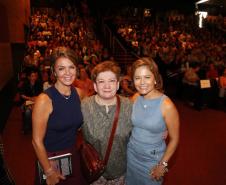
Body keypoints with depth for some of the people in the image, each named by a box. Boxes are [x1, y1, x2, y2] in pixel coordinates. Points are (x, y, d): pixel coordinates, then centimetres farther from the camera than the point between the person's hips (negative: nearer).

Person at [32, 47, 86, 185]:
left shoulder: (79, 93, -6)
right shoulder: (44, 99, -22)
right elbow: (37, 141, -17)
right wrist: (49, 172, -11)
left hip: (73, 155, 5)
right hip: (51, 159, -5)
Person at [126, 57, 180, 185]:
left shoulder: (167, 105, -23)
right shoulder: (134, 99, -10)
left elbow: (174, 139, -13)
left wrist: (163, 164, -10)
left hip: (152, 160, -4)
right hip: (131, 154, 4)